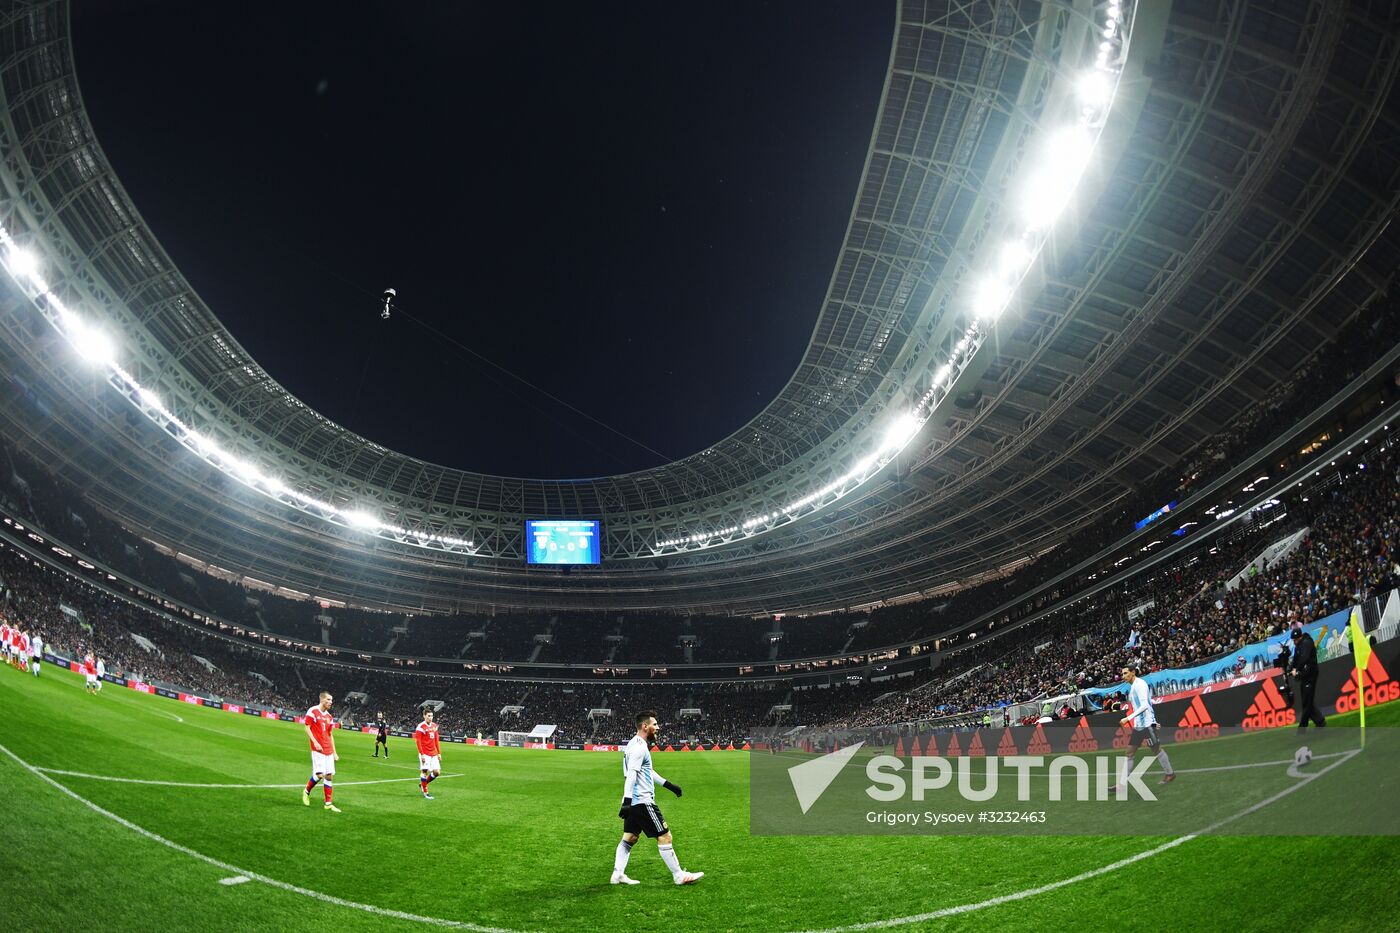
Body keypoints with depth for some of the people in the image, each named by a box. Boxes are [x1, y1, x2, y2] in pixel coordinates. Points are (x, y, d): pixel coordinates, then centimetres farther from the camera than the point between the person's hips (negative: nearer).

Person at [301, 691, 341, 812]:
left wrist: (334, 752, 15)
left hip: (328, 750, 6)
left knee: (329, 775, 3)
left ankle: (328, 803, 9)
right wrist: (315, 742, -18)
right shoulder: (312, 711, -5)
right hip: (318, 749, -6)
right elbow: (307, 728, -7)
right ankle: (306, 791, 16)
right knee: (320, 774, -13)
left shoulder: (329, 717, 15)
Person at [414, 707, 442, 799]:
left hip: (433, 754, 7)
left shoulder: (434, 726, 11)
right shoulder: (421, 727, -8)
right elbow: (418, 741, -11)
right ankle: (425, 793, 6)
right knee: (424, 771, -5)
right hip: (425, 754, -7)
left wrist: (439, 753, 13)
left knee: (437, 772, 3)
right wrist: (422, 754, -16)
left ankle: (422, 784, 25)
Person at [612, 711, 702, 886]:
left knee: (629, 838, 14)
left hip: (633, 801, 10)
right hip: (642, 800, -10)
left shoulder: (638, 744, 15)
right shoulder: (639, 747, -16)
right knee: (664, 836, -3)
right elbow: (631, 775, -24)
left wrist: (669, 785, 28)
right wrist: (627, 801, -30)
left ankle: (618, 875, 14)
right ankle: (679, 876, 3)